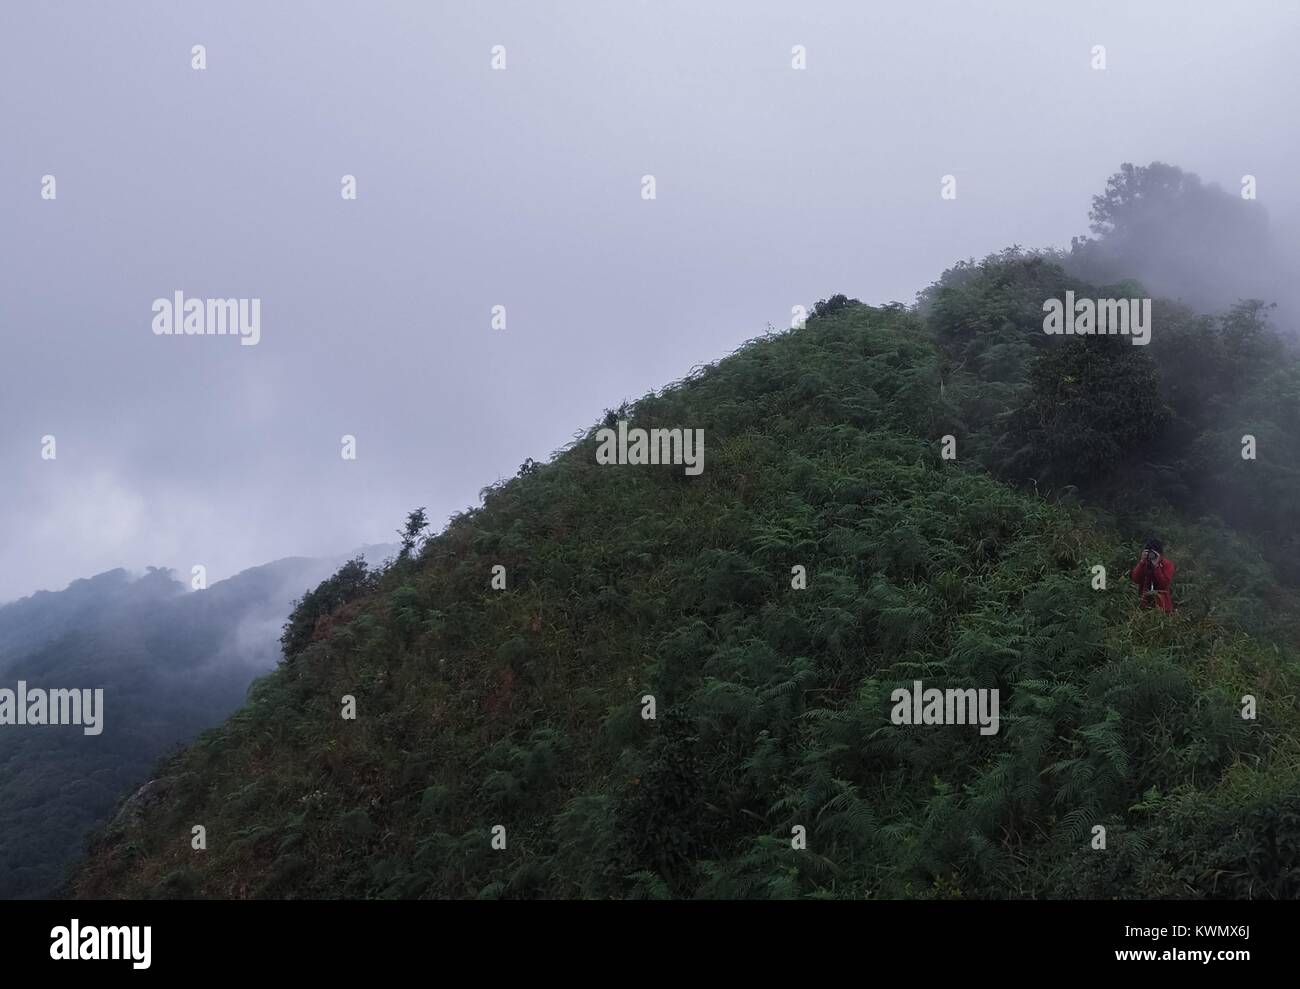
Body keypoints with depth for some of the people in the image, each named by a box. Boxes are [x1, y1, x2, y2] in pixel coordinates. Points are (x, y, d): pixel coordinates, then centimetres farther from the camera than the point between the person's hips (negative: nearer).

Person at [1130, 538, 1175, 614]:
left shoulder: (1167, 564, -8)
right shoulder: (1143, 562, 1)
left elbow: (1164, 584, -20)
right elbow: (1135, 580, -11)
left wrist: (1156, 566, -24)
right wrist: (1142, 562, -19)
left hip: (1162, 602, -3)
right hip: (1145, 601, 3)